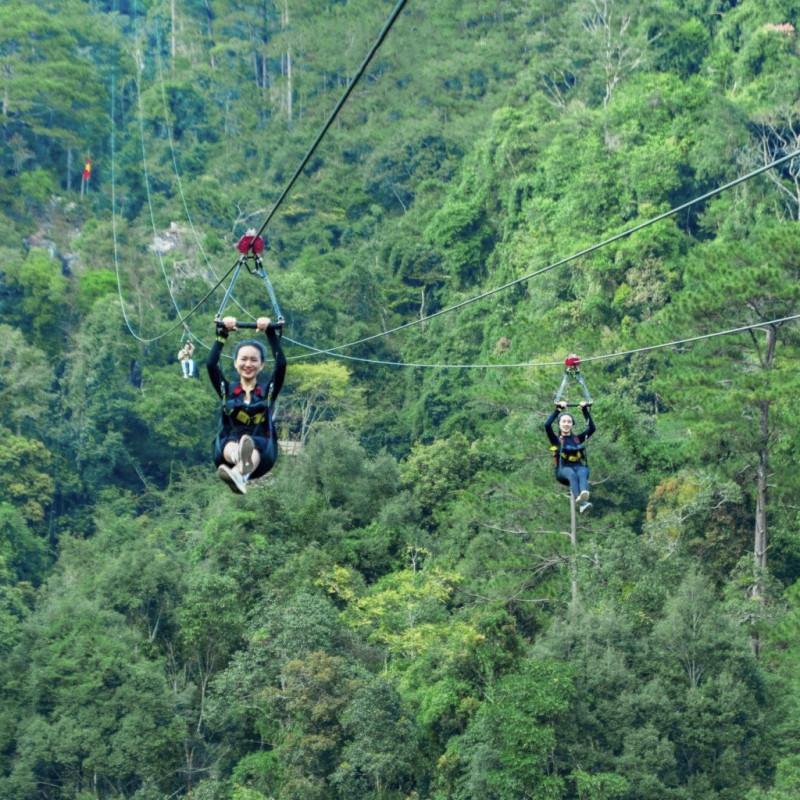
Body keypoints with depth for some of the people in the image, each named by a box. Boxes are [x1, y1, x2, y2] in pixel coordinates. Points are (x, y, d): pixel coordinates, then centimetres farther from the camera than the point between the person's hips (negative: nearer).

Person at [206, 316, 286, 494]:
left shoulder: (268, 390, 16)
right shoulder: (227, 390, 17)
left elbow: (281, 363, 0)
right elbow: (211, 364, 1)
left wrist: (270, 332, -4)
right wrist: (222, 333, -2)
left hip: (262, 452, -1)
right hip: (227, 450, 1)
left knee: (253, 447, -39)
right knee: (232, 444, -37)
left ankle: (238, 474, -76)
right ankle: (241, 460, -76)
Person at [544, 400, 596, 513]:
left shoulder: (578, 438, 22)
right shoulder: (556, 440, 15)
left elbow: (592, 428, 11)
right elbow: (547, 425, -1)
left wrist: (585, 410, 9)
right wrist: (558, 409, 0)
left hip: (579, 467, 2)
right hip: (563, 470, -2)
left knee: (582, 473, -35)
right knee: (572, 474, -38)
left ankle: (584, 494, -68)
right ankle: (581, 503, -66)